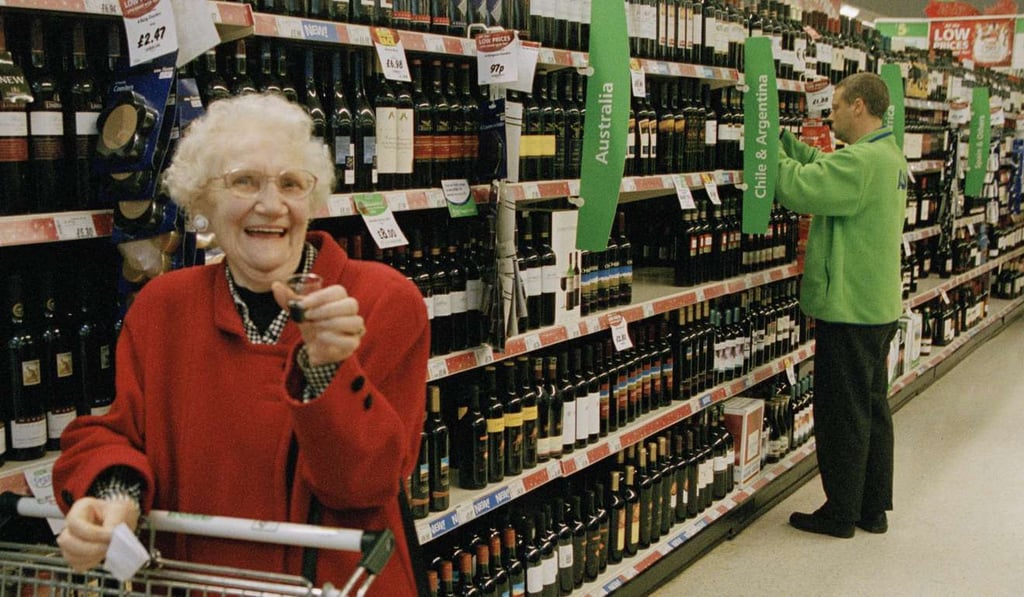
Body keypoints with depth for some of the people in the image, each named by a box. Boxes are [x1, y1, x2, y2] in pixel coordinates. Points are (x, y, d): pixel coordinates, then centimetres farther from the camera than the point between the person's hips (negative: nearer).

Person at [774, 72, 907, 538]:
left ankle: (840, 513, 12)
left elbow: (798, 188, -26)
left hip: (848, 308, -10)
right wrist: (781, 138, 6)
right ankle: (874, 508, 26)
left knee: (843, 414, 1)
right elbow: (821, 168, 13)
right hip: (878, 306, 10)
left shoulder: (861, 161, -22)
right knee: (873, 408, 16)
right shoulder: (890, 155, 12)